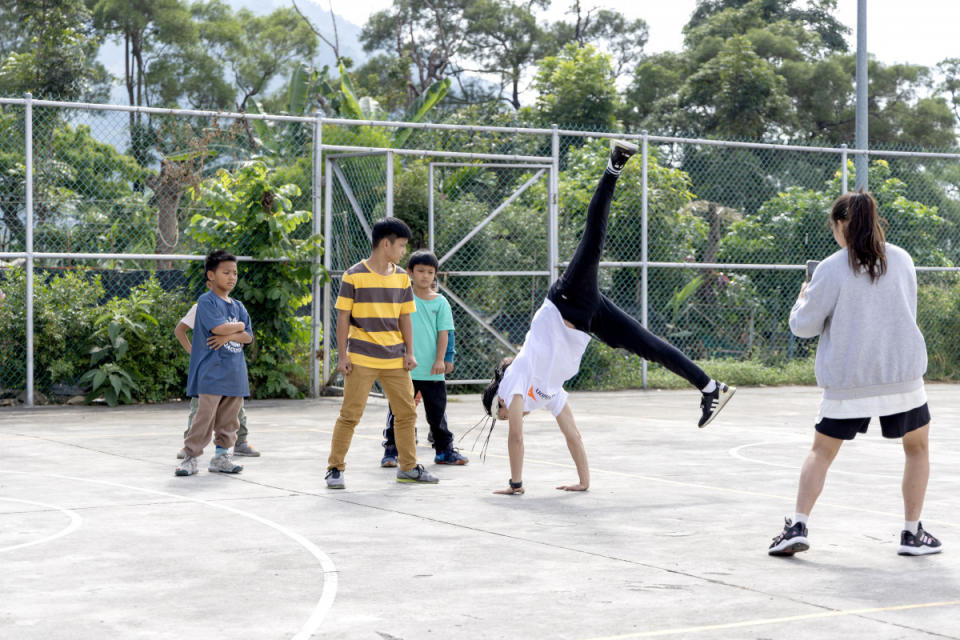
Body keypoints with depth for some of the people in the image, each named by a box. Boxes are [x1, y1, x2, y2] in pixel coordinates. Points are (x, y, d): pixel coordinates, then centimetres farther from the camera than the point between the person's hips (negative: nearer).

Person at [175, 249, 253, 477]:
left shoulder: (238, 306, 15)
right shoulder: (207, 301, -6)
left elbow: (248, 336, 8)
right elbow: (217, 327, -20)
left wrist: (228, 336, -11)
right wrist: (238, 326, -2)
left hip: (234, 373, 7)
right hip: (212, 372, -7)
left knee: (229, 419, 9)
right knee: (204, 417, -9)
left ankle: (221, 456, 18)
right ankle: (191, 456, -3)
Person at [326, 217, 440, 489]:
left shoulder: (402, 277, 9)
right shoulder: (354, 275, -6)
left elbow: (404, 317, 13)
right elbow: (343, 317, -5)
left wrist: (409, 352, 6)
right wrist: (342, 355, -8)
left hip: (395, 359, 5)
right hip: (361, 359, -5)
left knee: (407, 412, 9)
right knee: (350, 414, -4)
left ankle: (408, 467, 21)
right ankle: (335, 468, 6)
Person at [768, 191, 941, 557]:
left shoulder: (831, 270, -8)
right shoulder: (902, 260, 3)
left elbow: (804, 325, -3)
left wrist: (804, 298, 16)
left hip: (847, 381, -1)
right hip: (903, 376, 1)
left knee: (821, 451, 12)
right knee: (917, 448, 18)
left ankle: (798, 526, 2)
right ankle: (912, 533, 15)